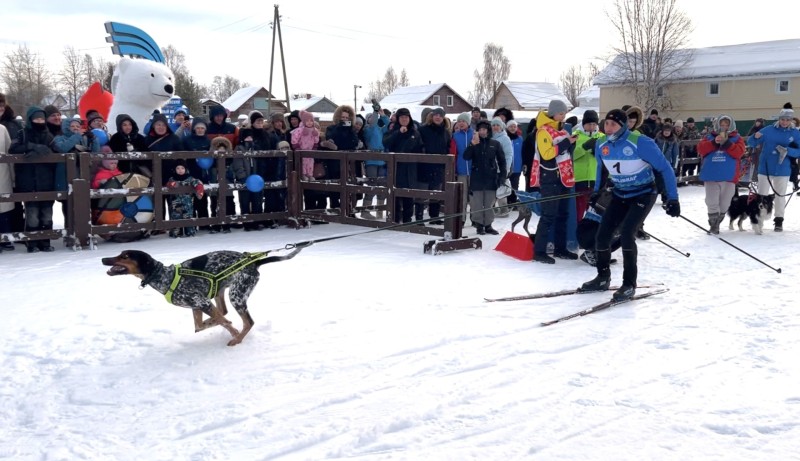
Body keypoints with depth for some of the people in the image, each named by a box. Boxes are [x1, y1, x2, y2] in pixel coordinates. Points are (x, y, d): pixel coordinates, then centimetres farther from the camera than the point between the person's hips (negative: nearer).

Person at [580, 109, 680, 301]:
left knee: (626, 233, -22)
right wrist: (597, 192, 18)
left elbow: (665, 168, -17)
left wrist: (672, 198, -18)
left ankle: (629, 284, -8)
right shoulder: (602, 145, -8)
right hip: (620, 195, 6)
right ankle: (603, 278, 21)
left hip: (643, 194, -6)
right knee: (602, 235, 0)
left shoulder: (641, 143, -25)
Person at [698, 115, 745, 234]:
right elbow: (701, 149, -4)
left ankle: (716, 224, 25)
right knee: (712, 203, -3)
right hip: (711, 176, 0)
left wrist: (726, 143, -19)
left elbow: (739, 152, -9)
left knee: (724, 204, 9)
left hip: (728, 177, 0)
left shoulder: (736, 138, 9)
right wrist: (714, 142, -16)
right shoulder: (709, 137, 11)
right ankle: (714, 226, 5)